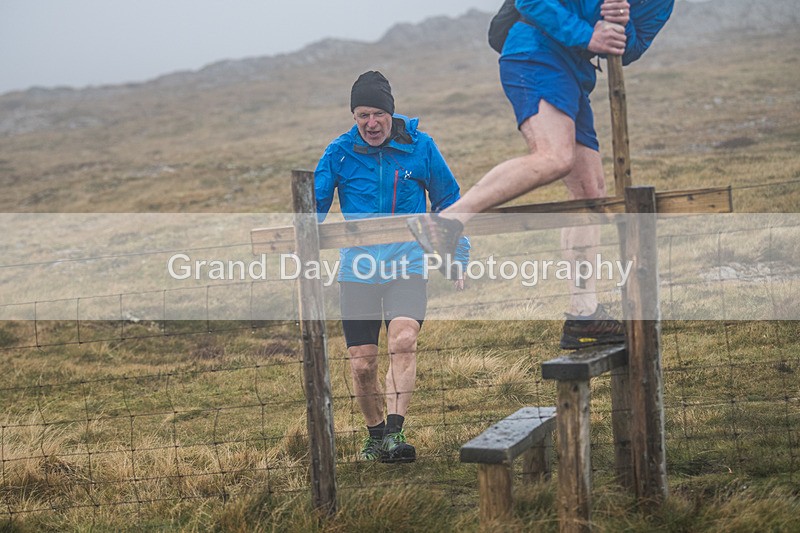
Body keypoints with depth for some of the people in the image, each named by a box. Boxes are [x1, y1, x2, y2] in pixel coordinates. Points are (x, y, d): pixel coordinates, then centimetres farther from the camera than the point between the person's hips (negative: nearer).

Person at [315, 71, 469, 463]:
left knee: (403, 341, -24)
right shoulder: (339, 154, -1)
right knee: (362, 363, 3)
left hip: (408, 265, -1)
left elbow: (448, 202, 13)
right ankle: (375, 433, 26)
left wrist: (457, 259, 12)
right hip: (357, 269, 1)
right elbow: (314, 207, 2)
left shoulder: (419, 147, 1)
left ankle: (395, 432, -23)